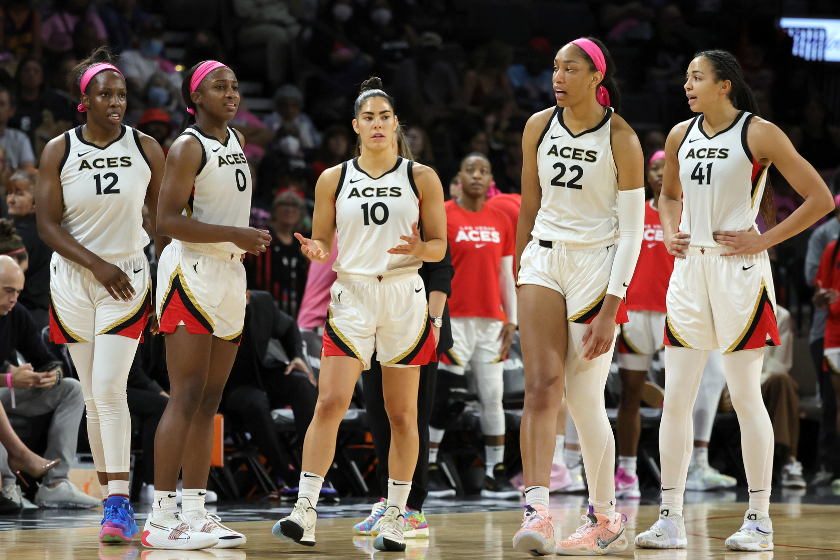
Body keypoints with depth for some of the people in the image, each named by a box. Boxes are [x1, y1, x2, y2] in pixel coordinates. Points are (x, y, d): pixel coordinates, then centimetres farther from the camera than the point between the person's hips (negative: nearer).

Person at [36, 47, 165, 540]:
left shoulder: (145, 148, 0)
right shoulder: (60, 151, -3)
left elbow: (163, 216, 9)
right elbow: (47, 223, -5)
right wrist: (97, 265, -16)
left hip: (128, 278, -1)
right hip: (74, 281, 1)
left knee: (110, 388, -15)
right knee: (94, 396, 5)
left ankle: (119, 504, -16)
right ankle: (113, 502, 14)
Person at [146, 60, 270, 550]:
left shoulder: (235, 142, 14)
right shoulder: (188, 147, -10)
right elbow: (168, 221, -17)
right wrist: (235, 235, -19)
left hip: (231, 275, 8)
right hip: (192, 274, -8)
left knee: (210, 401, 8)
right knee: (186, 398, -12)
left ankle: (196, 513, 11)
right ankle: (161, 518, -13)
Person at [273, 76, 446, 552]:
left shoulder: (421, 178, 4)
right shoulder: (334, 179, 7)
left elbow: (440, 246, 5)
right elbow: (322, 242, 11)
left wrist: (419, 248, -17)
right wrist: (316, 252, -13)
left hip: (405, 298, 0)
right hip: (352, 295, 0)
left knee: (402, 414, 3)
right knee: (331, 402, -13)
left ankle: (395, 517, 11)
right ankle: (305, 514, -15)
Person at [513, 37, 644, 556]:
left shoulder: (620, 138, -9)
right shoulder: (539, 127, 5)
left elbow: (632, 232, -10)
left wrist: (611, 309, -16)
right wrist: (521, 272, 18)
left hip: (596, 265, -4)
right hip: (544, 260, 4)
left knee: (585, 398, -2)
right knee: (542, 383, -14)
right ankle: (537, 511, -24)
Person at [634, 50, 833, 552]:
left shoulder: (759, 134, -7)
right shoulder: (681, 135, 9)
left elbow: (820, 198, -8)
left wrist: (764, 240, -11)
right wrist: (671, 233, 9)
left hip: (738, 269, -5)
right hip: (690, 269, 5)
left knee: (746, 397, -2)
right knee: (676, 397, 2)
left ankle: (760, 520, 6)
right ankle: (671, 519, 6)